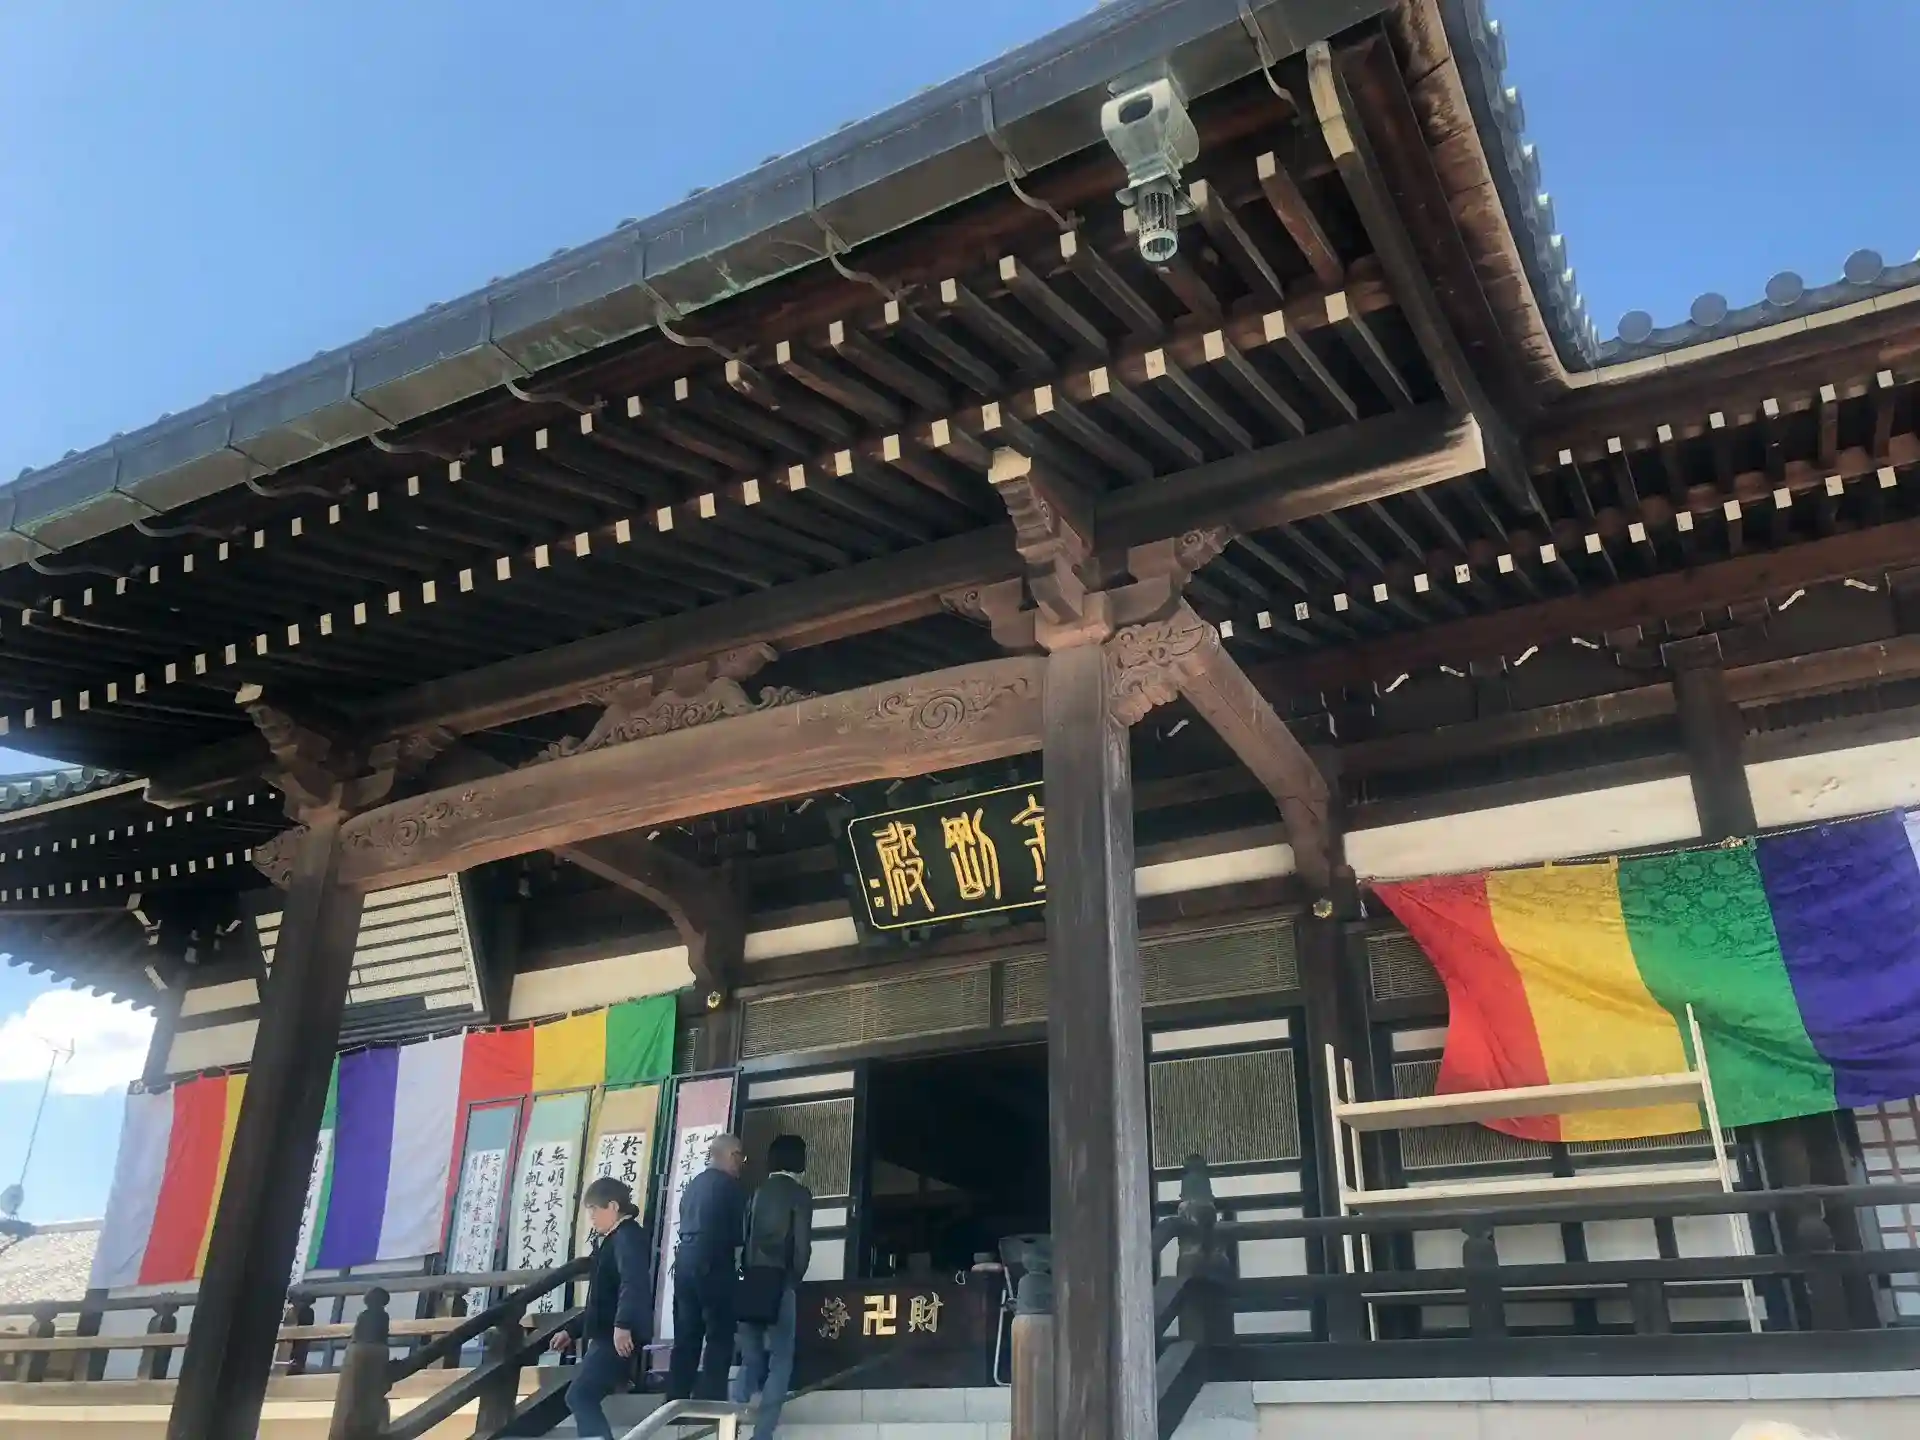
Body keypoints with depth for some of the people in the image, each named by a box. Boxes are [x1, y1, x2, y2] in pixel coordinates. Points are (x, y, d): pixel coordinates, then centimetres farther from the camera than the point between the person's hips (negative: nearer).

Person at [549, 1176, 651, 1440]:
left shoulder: (628, 1236, -11)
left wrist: (623, 1325, -40)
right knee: (584, 1400, 9)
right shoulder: (612, 1239, 21)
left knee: (579, 1397, -15)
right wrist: (573, 1331, 27)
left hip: (617, 1338, -10)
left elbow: (633, 1282, -29)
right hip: (606, 1337, 10)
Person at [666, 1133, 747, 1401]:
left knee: (685, 1337, 10)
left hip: (685, 1262, 7)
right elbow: (741, 1231, -4)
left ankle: (676, 1402, 10)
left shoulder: (692, 1185, 15)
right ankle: (711, 1401, -5)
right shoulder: (732, 1185, -5)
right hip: (714, 1265, -7)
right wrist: (728, 1241, 17)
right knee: (719, 1336, -1)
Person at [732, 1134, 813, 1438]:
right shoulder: (800, 1193, 1)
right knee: (780, 1359, 1)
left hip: (749, 1281, 4)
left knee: (750, 1359, 13)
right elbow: (802, 1243, -5)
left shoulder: (758, 1191, 12)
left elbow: (742, 1237, 6)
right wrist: (795, 1279, 9)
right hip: (777, 1282, -4)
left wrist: (745, 1273, 9)